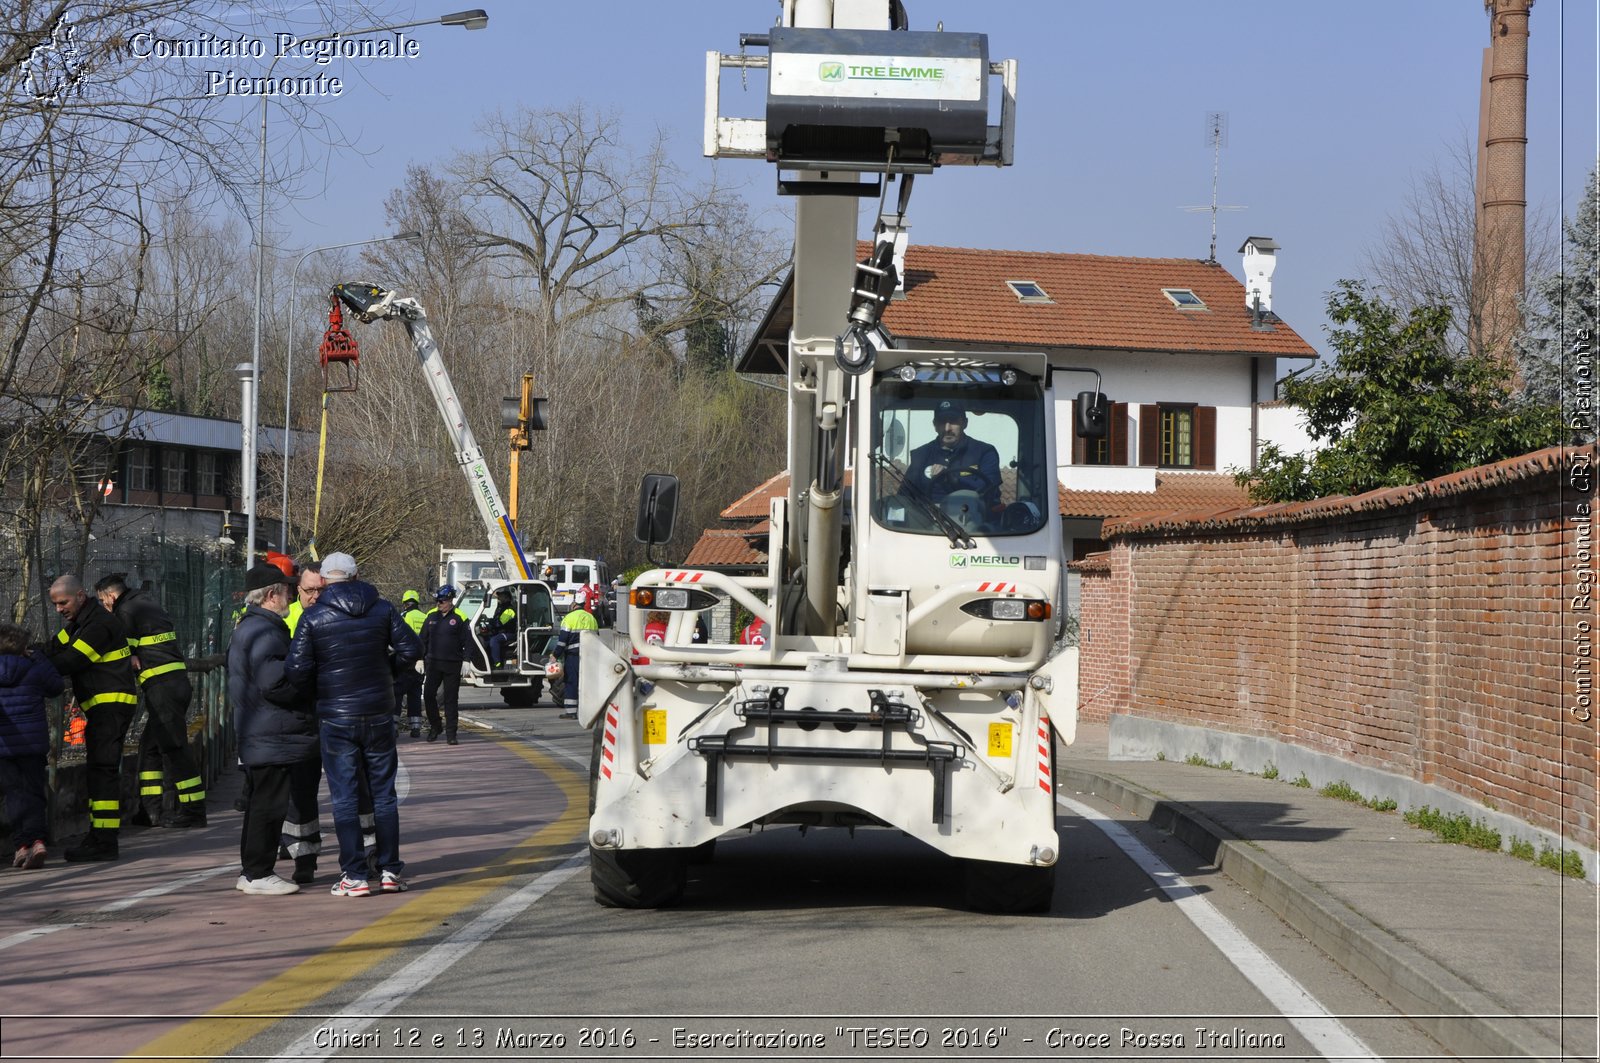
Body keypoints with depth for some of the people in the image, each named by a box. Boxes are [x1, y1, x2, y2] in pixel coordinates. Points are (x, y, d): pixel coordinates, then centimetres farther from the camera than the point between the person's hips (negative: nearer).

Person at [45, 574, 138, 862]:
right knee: (97, 771, 13)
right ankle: (98, 838, 19)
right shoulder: (77, 622, 17)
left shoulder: (99, 625, -17)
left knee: (103, 770, -13)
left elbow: (70, 662, -19)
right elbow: (56, 650, 9)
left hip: (112, 703, -11)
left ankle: (104, 843, -14)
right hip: (101, 706, 11)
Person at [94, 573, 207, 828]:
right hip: (177, 680, 9)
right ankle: (151, 810, 14)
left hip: (162, 686, -9)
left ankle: (193, 811, -5)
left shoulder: (127, 611, -7)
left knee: (173, 748, -6)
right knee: (150, 746, 13)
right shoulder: (147, 602, 20)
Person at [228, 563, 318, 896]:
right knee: (270, 803, -6)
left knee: (261, 803, 16)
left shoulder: (247, 628, 19)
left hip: (255, 736, 11)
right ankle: (259, 874, -1)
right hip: (274, 736, -11)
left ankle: (250, 872, 22)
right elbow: (275, 683, -25)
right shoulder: (265, 632, -17)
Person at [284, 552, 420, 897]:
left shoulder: (313, 617, -6)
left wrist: (313, 691, 7)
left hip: (335, 716, -2)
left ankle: (354, 876, -1)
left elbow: (296, 669, -12)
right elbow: (410, 650, -1)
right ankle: (390, 870, 12)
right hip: (379, 713, 3)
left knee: (344, 797, 2)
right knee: (383, 793, 11)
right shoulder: (382, 609, 1)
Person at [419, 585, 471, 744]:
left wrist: (465, 660, -9)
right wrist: (423, 657, 9)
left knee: (451, 699, 1)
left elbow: (468, 642, -1)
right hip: (433, 664, 4)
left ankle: (451, 733, 5)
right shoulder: (432, 616, 9)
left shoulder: (459, 618, -3)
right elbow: (422, 639, 16)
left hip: (452, 665, -4)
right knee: (428, 695, -1)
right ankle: (435, 726, 19)